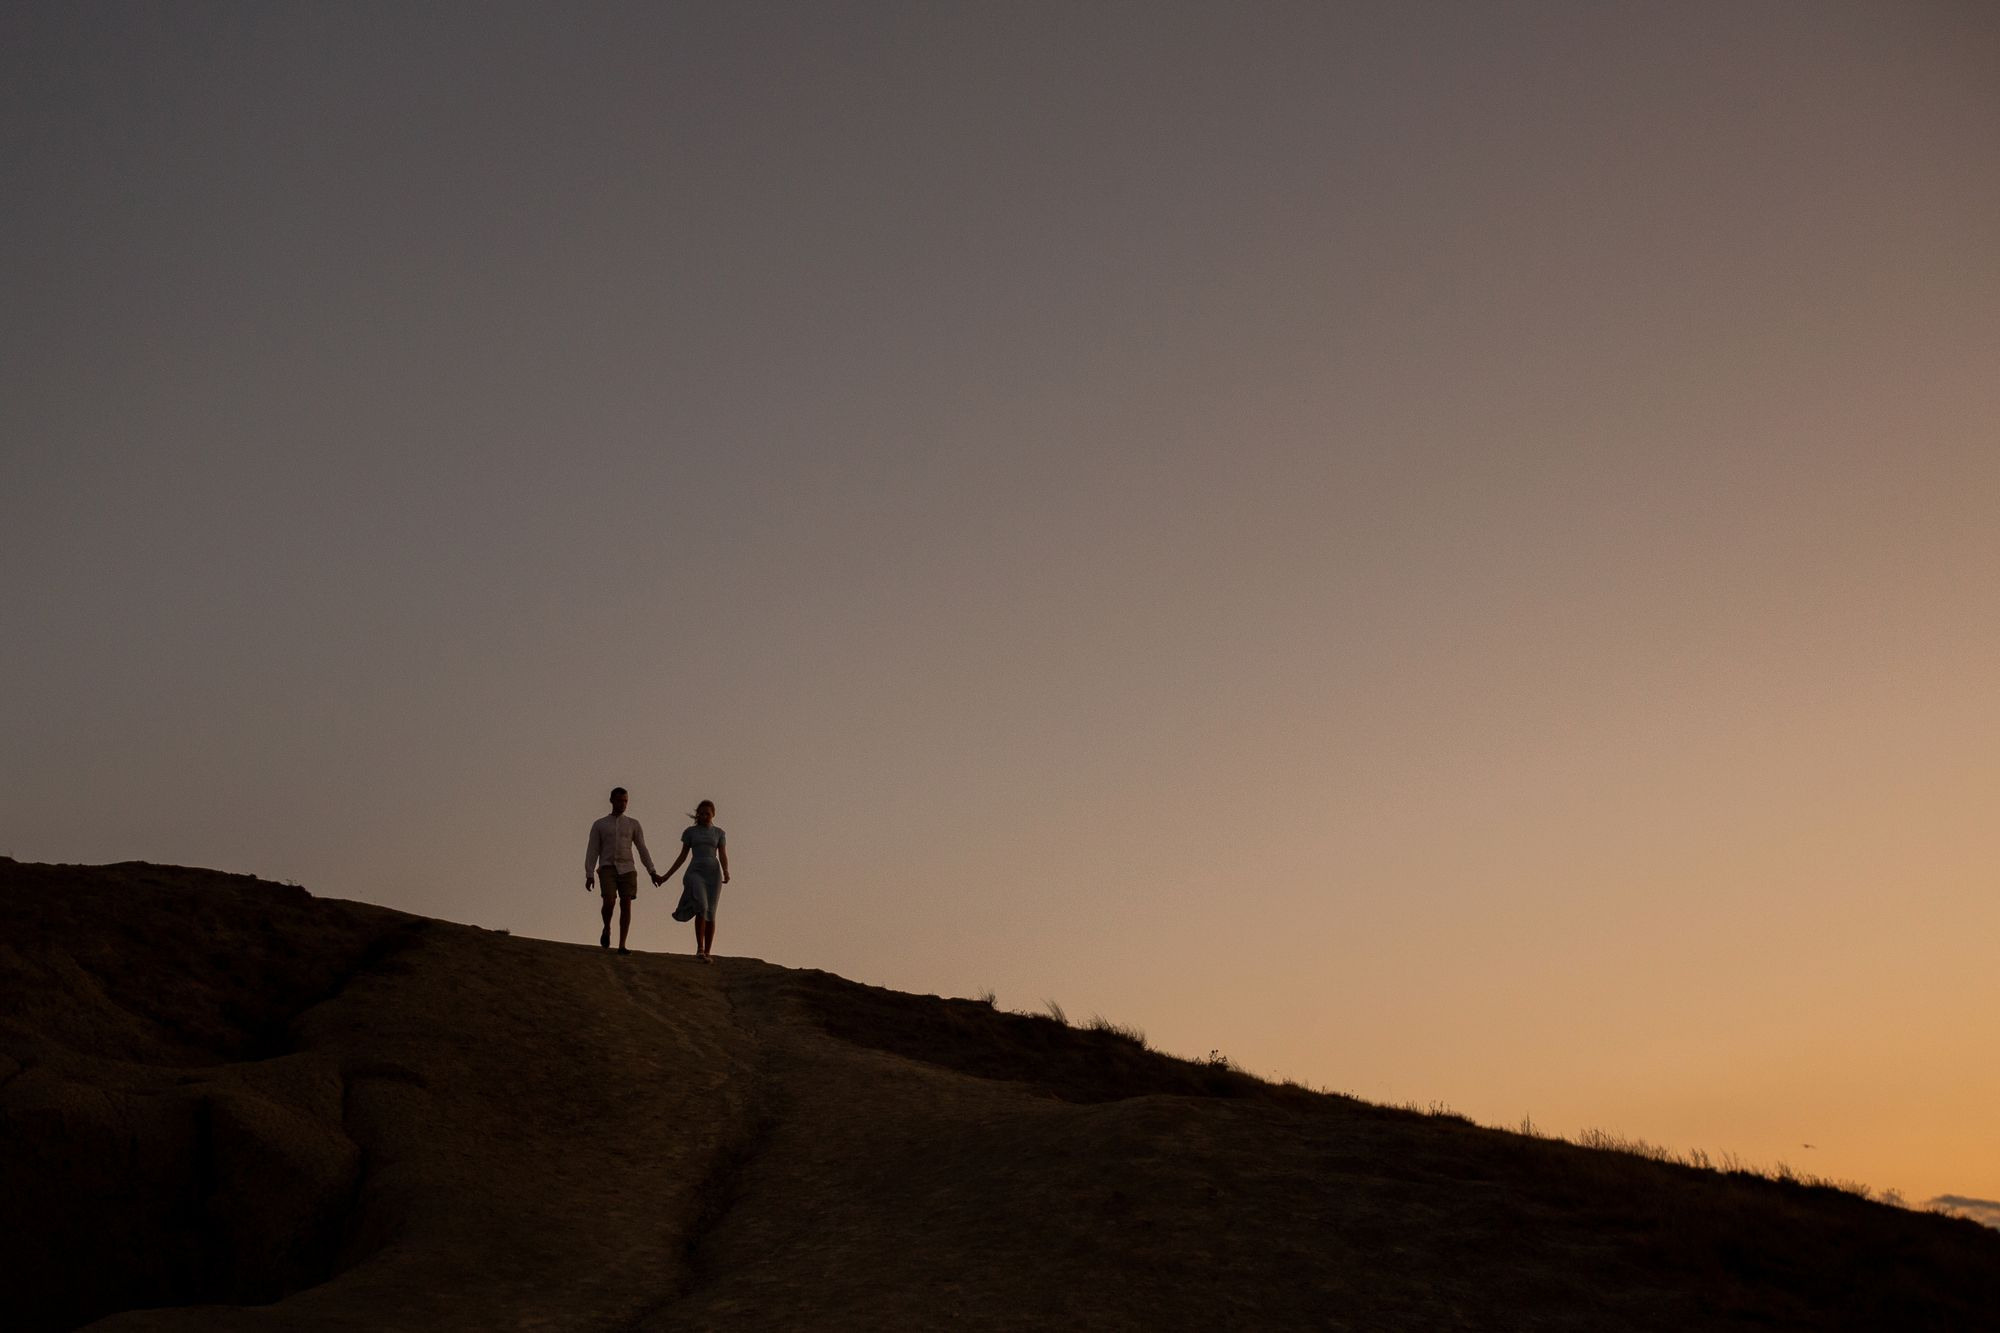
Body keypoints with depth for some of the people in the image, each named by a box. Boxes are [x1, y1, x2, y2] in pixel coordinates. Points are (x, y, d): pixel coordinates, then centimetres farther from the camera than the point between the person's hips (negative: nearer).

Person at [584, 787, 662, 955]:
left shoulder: (633, 824, 13)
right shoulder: (599, 825, 9)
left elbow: (643, 850, 9)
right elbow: (592, 852, 4)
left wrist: (653, 873, 0)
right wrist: (588, 876, -6)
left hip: (626, 869, 2)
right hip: (607, 868, -2)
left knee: (626, 905, -10)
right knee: (609, 901, -22)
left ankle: (622, 946, -5)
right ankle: (607, 928, 8)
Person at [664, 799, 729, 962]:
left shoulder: (719, 833, 13)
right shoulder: (690, 831, 12)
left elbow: (723, 856, 3)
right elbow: (682, 856, 14)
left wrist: (726, 872, -16)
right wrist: (667, 875, 9)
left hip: (713, 874, 1)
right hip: (695, 872, -1)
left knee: (710, 913, -3)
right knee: (702, 907, -23)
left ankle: (707, 953, 3)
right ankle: (699, 948, -20)